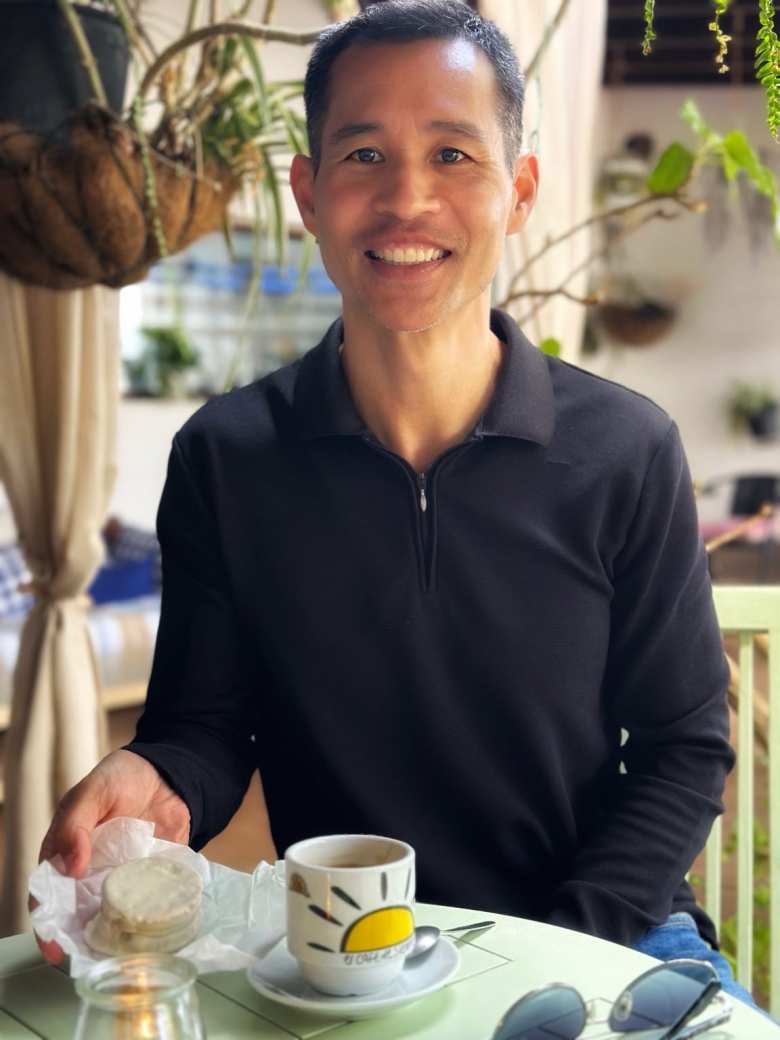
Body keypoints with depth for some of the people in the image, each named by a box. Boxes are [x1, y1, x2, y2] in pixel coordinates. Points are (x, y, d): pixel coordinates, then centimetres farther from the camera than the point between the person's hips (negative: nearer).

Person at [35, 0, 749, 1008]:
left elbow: (683, 748, 0)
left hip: (600, 944, 1)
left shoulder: (627, 454, -5)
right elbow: (207, 724, 1)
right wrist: (158, 784, -22)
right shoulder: (224, 460, -4)